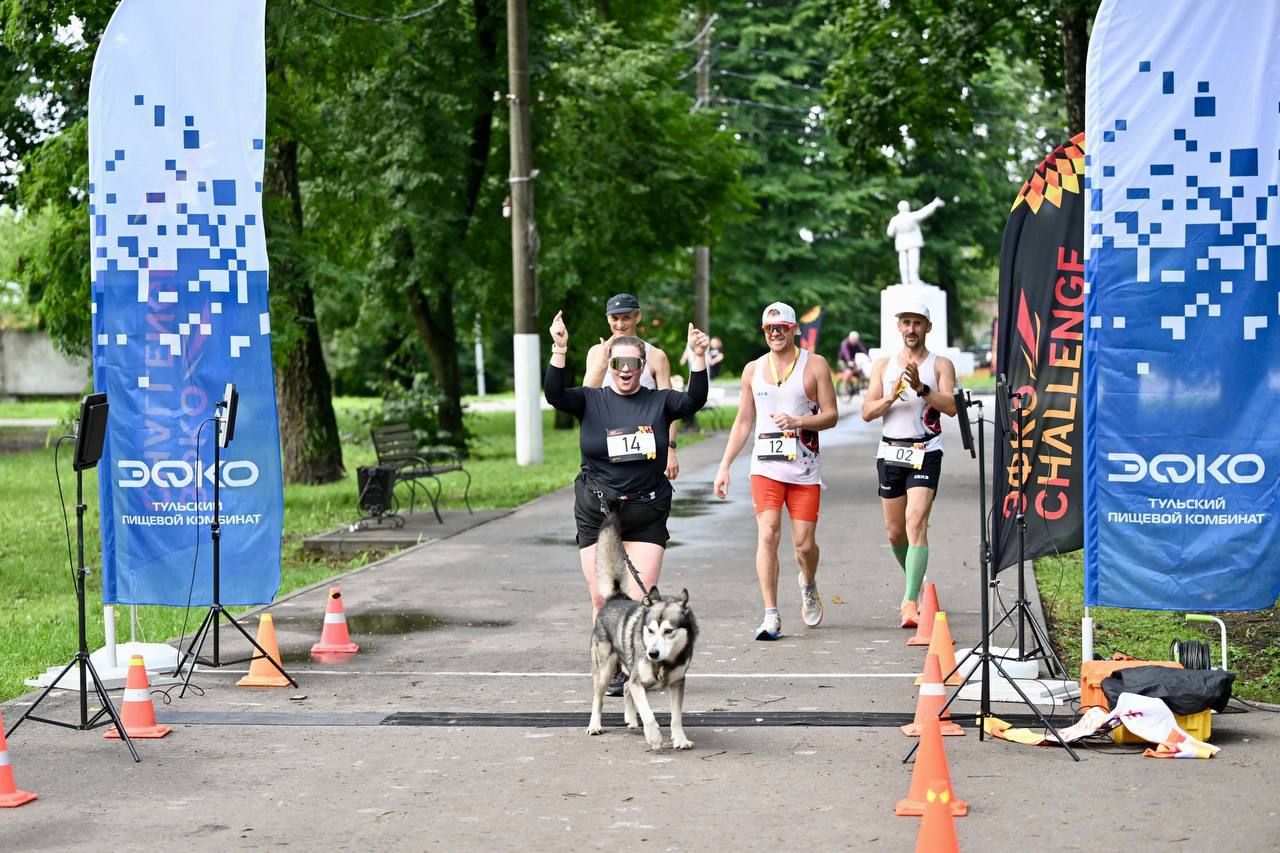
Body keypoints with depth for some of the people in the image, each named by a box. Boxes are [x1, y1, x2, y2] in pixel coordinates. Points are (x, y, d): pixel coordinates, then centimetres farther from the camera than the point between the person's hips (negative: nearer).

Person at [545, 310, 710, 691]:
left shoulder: (659, 402, 3)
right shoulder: (591, 400, 2)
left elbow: (694, 401, -13)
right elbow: (554, 394, -15)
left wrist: (699, 358, -26)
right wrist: (559, 351, -27)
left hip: (646, 516, 0)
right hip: (596, 516, 0)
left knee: (641, 599, -7)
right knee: (603, 599, 2)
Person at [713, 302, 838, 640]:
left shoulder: (815, 365, 3)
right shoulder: (753, 369, 12)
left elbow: (831, 415, 0)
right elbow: (743, 422, 16)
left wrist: (797, 422, -17)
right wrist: (724, 466, 11)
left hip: (804, 467, -1)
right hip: (765, 466, 1)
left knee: (804, 544, 0)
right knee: (768, 535, -14)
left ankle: (808, 586, 35)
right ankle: (771, 617, -11)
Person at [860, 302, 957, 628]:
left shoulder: (940, 364, 3)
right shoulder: (883, 365, 12)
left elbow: (951, 407, -12)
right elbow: (867, 412, 5)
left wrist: (921, 388, -25)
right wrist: (890, 398, -13)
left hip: (925, 453, -4)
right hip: (890, 452, 4)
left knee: (916, 523, -19)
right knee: (895, 532, 10)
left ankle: (910, 601, -23)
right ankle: (915, 580, 37)